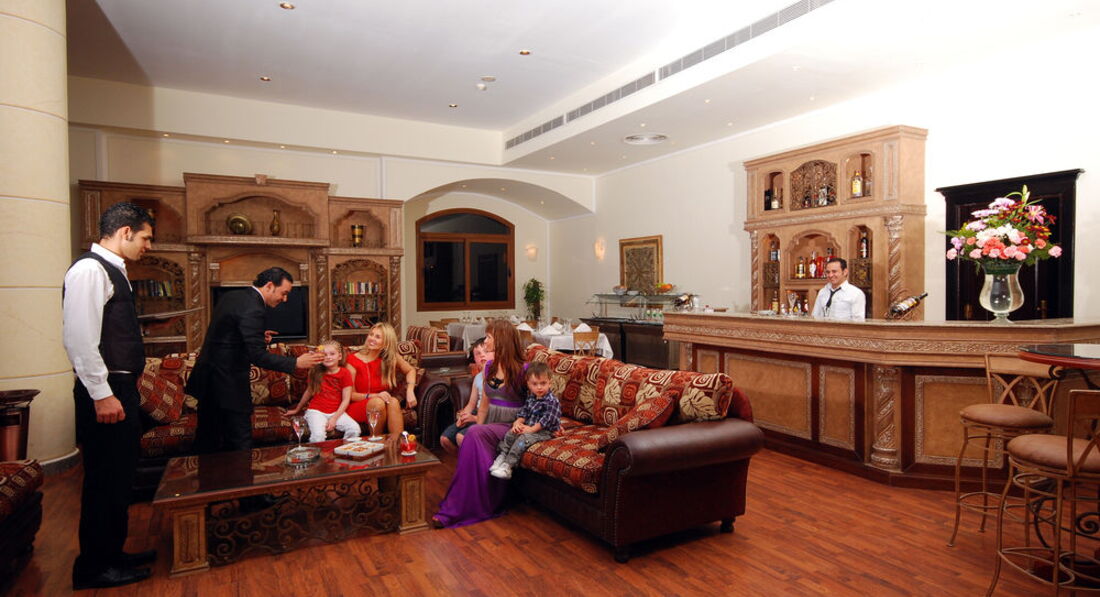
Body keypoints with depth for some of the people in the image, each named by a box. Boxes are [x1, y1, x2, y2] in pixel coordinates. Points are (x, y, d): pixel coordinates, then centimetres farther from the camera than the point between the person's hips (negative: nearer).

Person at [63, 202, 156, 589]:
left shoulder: (112, 270, 15)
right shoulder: (90, 269, -14)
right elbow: (79, 338, -22)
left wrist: (125, 388, 19)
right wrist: (102, 394, -22)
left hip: (122, 387, 10)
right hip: (106, 391, -10)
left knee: (120, 475, 17)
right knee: (104, 478, 0)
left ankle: (112, 553, 31)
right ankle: (93, 568, 15)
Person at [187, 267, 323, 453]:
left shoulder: (232, 297, 10)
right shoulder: (252, 309, -20)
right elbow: (257, 357, -24)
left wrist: (259, 339, 9)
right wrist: (296, 363, -22)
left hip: (207, 379, 10)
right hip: (227, 384, -10)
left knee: (207, 442, 18)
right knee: (240, 444, -2)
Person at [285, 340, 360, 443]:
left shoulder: (345, 373, -2)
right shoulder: (316, 372, 5)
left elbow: (346, 400, -3)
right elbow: (309, 392, 19)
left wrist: (334, 418, -12)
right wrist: (297, 409, 28)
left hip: (336, 412, 0)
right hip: (316, 411, 0)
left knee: (355, 429, -24)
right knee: (318, 435, -31)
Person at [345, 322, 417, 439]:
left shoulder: (392, 358, 1)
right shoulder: (354, 360, -8)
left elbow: (410, 370, 17)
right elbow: (350, 394, -7)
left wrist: (410, 390, -2)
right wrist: (374, 396, -23)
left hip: (381, 402, 3)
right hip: (358, 406, -2)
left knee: (393, 401, -31)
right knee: (377, 402, -35)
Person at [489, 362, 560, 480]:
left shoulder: (552, 401, -16)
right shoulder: (530, 397, 8)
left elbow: (546, 419, -19)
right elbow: (523, 412, 11)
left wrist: (531, 429, -19)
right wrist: (518, 423, -9)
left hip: (544, 431, -8)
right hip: (528, 426, 8)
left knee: (523, 438, -28)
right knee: (511, 433, -11)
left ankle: (508, 465, -26)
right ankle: (502, 456, -8)